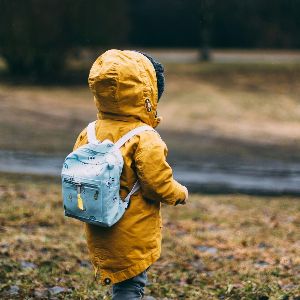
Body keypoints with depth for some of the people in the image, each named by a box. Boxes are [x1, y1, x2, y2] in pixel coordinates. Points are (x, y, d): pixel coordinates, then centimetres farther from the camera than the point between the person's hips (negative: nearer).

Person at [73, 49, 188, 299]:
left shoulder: (89, 134, -2)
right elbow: (159, 184, -19)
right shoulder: (145, 141, -21)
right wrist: (180, 194, 2)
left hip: (99, 234, 7)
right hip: (133, 237, -7)